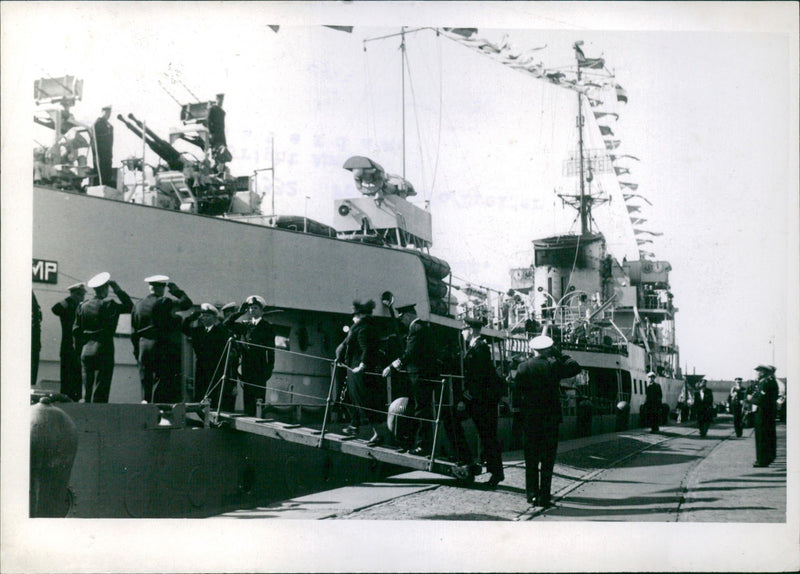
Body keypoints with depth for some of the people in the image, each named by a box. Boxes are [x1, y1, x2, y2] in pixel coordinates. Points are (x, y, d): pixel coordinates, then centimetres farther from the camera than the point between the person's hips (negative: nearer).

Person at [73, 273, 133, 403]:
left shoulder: (83, 306, 7)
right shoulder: (108, 305, -9)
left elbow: (76, 331, 8)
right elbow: (129, 306, -1)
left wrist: (80, 348, 18)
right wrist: (116, 288, 1)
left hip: (86, 352, 5)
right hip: (103, 352, -5)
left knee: (87, 392, 10)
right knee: (100, 392, -3)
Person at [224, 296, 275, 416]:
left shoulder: (267, 326, 2)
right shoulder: (244, 325, 14)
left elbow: (271, 348, -2)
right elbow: (226, 324, 12)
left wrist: (270, 367, -10)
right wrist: (240, 312, 6)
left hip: (260, 367, -4)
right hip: (246, 367, 4)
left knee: (259, 397, -6)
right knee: (247, 397, 5)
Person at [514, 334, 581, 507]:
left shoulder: (523, 368, -1)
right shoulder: (554, 365, -7)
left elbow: (517, 392, 1)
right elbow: (575, 367, 6)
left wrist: (522, 413, 9)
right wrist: (559, 353, 9)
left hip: (529, 420, 2)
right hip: (550, 419, -2)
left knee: (531, 460, 11)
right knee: (547, 460, 2)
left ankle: (532, 494, 13)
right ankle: (544, 497, -1)